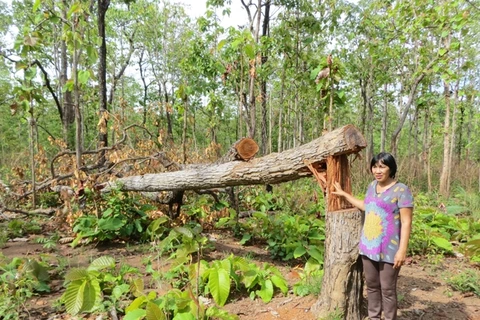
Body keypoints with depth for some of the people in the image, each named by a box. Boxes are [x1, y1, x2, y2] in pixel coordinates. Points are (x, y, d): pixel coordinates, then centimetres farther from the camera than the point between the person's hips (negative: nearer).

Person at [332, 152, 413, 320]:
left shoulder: (401, 190, -13)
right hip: (369, 246, 7)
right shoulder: (372, 186, 8)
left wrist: (402, 250, -19)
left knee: (387, 290, 6)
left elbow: (406, 223, -15)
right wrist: (344, 194, 28)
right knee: (371, 286, 17)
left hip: (389, 250, -7)